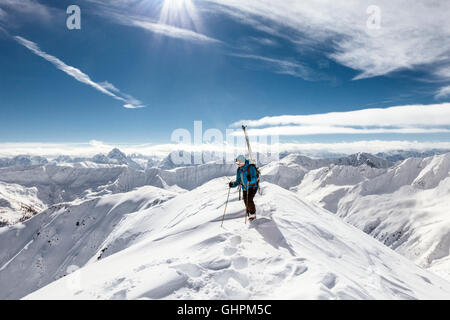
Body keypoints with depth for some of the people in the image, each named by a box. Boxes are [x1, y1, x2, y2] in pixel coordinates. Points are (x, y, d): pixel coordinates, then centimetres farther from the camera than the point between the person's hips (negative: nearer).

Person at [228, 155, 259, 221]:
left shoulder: (251, 168, -17)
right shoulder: (239, 170, 3)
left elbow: (255, 179, -23)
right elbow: (238, 181, 8)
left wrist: (250, 179, -44)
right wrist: (233, 184, -10)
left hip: (253, 187, -6)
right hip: (245, 188, 6)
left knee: (249, 199, -20)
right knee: (246, 201, 1)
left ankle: (253, 214, -1)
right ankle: (249, 213, 23)